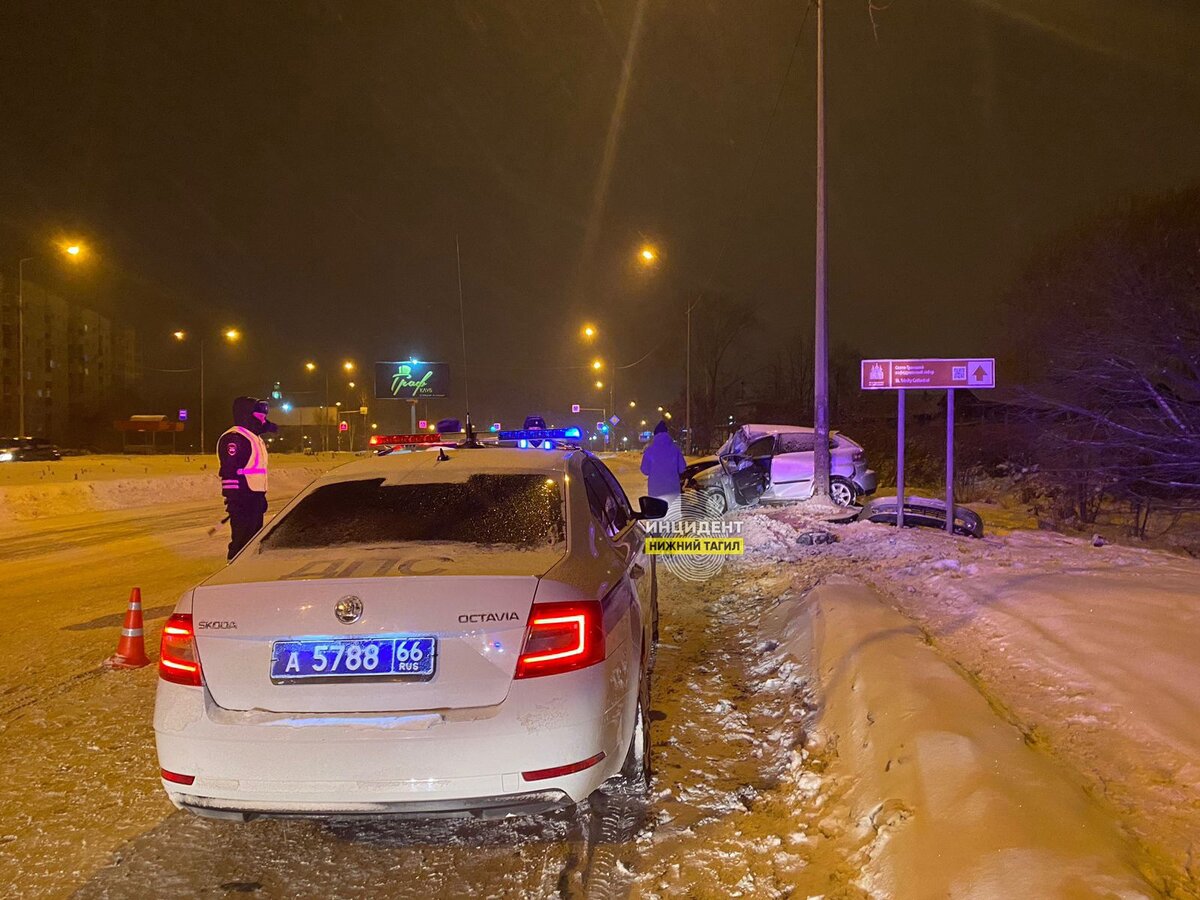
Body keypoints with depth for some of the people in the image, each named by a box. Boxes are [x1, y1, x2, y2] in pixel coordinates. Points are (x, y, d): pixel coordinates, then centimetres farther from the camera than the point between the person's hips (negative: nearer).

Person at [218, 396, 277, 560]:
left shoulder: (255, 438, 18)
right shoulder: (234, 438, -15)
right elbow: (229, 471, -21)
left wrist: (261, 497, 25)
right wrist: (234, 499, -25)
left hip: (255, 497, 11)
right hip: (242, 500, -11)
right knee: (241, 542, -9)